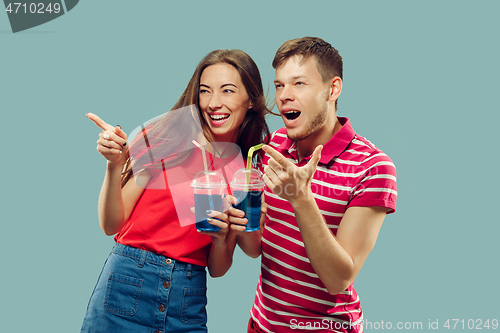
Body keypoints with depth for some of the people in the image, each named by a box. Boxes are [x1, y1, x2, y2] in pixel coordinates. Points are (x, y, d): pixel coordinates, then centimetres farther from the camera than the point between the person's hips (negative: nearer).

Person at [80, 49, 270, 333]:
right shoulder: (164, 138, -6)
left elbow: (218, 269, 7)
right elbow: (111, 225, -7)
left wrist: (221, 238, -13)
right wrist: (115, 165, -20)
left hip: (188, 305, 3)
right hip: (128, 285, -3)